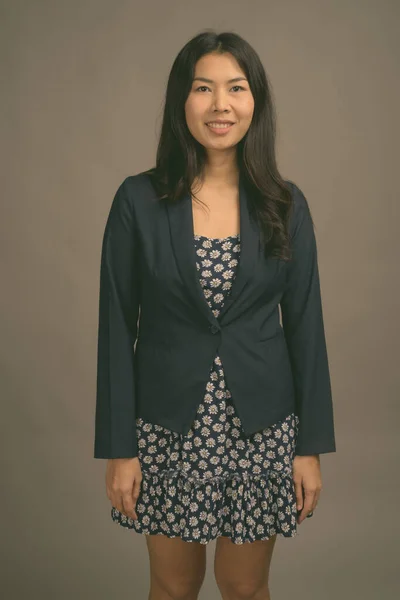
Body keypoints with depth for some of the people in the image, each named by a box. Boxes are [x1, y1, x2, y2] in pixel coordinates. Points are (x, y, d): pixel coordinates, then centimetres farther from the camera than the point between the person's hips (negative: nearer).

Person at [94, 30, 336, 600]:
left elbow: (305, 325, 0)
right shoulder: (138, 200, -7)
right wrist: (118, 448, -6)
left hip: (261, 431, 1)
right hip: (168, 429, -1)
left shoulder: (285, 205, -3)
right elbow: (117, 326, -5)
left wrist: (311, 447, 0)